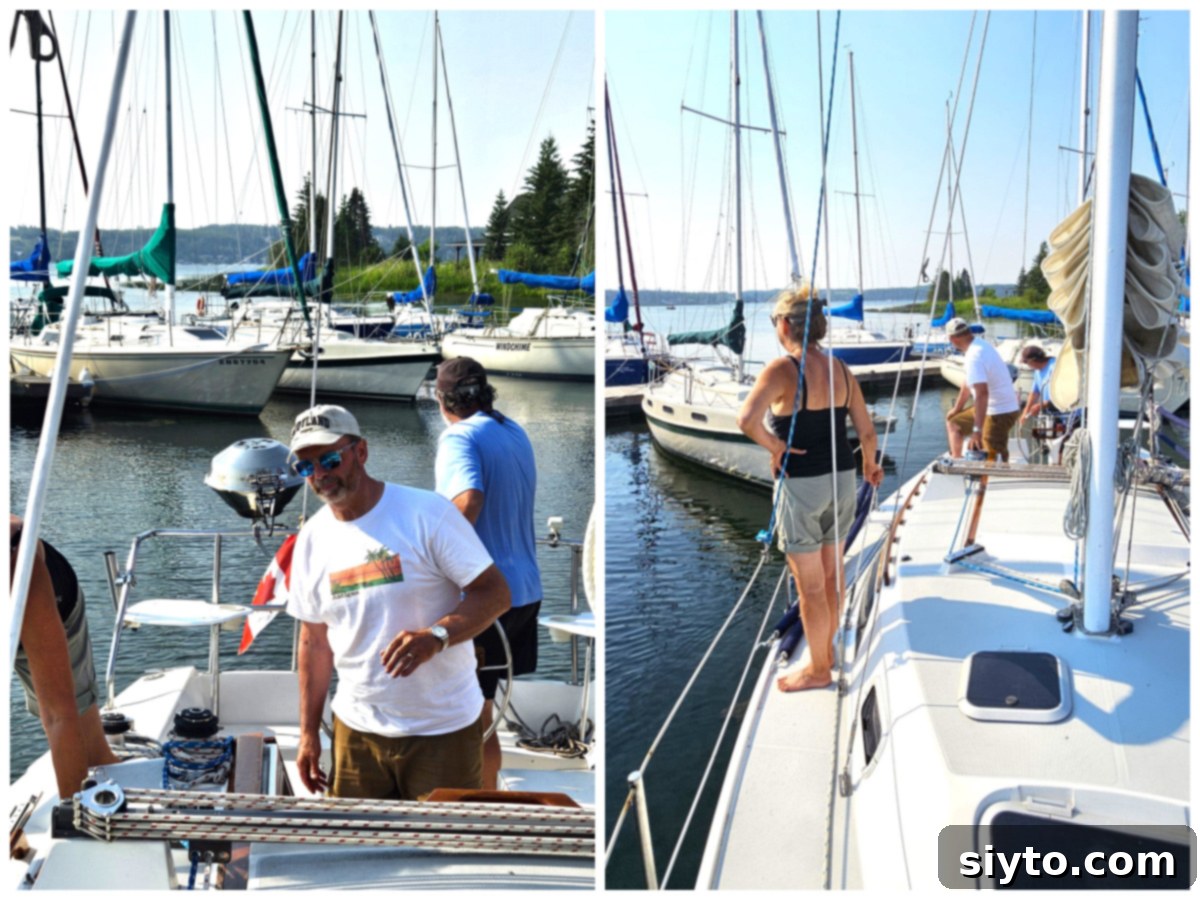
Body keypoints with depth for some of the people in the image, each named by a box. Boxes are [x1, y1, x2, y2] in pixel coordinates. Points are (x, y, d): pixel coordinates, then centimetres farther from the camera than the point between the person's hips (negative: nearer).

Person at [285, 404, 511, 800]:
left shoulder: (426, 512, -13)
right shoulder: (312, 538, 3)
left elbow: (495, 592, -13)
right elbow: (315, 639, 11)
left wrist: (436, 636, -30)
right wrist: (308, 732, 10)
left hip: (442, 728, -4)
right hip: (356, 731, 4)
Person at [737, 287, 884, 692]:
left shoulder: (782, 369, -18)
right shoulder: (839, 369, 2)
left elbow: (747, 420, -34)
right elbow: (866, 431, 6)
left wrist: (775, 447, -17)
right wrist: (870, 465, 24)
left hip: (801, 486, -7)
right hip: (841, 479, 7)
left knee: (810, 586, 7)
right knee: (831, 573, 22)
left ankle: (818, 670, 21)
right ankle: (826, 649, 39)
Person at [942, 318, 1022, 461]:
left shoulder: (973, 358, -26)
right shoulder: (981, 346, 6)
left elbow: (982, 393, -37)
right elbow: (969, 382, 18)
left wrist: (977, 430, -41)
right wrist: (957, 408, 27)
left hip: (999, 412, -11)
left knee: (993, 461, -15)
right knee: (953, 422, 23)